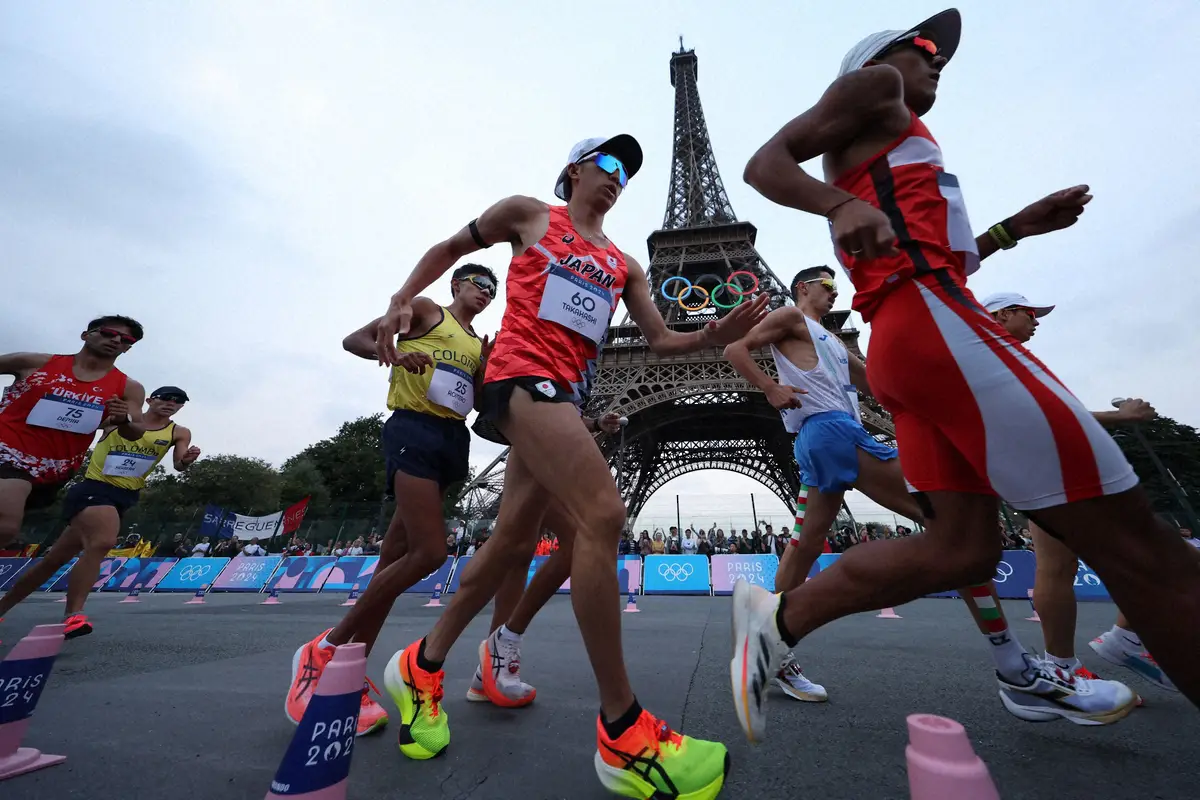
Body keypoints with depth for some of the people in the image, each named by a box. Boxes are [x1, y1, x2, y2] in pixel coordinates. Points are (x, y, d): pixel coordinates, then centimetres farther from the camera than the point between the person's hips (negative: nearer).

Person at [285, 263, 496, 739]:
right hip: (414, 429, -6)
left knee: (395, 555, 5)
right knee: (428, 552, -15)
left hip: (454, 438, 7)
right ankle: (323, 649, 3)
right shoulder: (426, 310, 8)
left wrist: (487, 367, 6)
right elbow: (355, 340, 4)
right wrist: (396, 354, -15)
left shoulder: (478, 344, 24)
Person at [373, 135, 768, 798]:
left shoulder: (623, 264, 24)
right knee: (603, 513, -24)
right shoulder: (528, 215, 15)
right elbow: (450, 248, 24)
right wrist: (402, 300, 10)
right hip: (523, 374, -6)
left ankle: (421, 665, 29)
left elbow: (660, 340, 16)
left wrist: (713, 336, -3)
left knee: (513, 541, 7)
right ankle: (622, 731, -10)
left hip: (568, 395, 7)